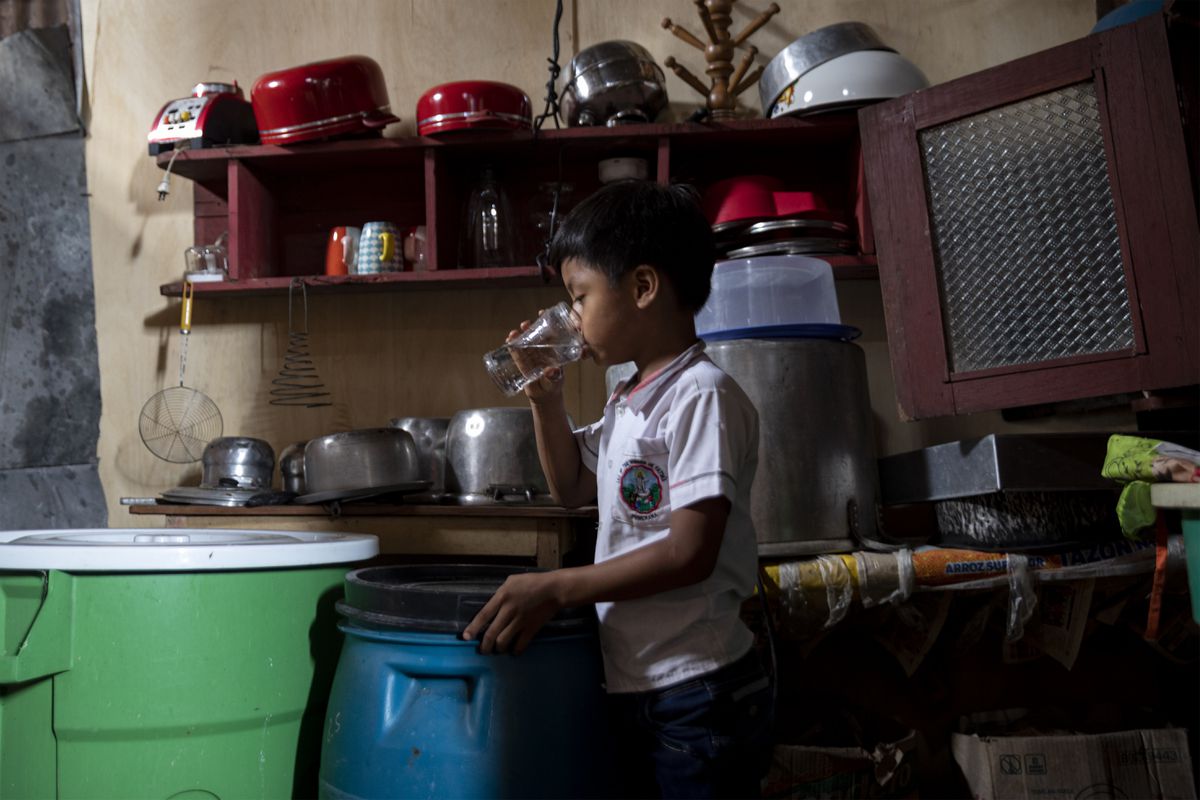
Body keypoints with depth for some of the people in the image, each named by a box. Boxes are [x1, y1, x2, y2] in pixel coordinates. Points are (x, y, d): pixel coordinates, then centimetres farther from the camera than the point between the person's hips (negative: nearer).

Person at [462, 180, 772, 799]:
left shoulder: (702, 396, -19)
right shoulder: (626, 405, 9)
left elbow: (691, 553, -24)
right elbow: (573, 488, 20)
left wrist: (555, 589, -23)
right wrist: (545, 399, 8)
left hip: (697, 696, -8)